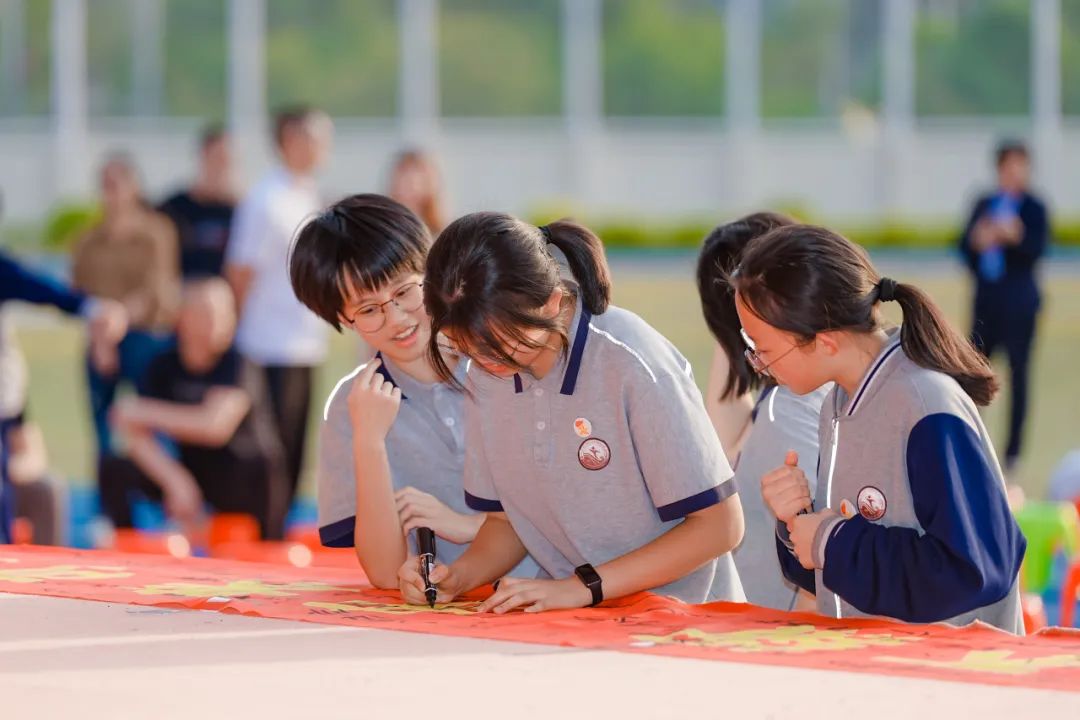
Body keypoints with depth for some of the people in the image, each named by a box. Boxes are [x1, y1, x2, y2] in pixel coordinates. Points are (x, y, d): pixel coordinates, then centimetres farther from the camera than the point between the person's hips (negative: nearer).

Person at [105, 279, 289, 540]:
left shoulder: (236, 366, -15)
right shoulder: (165, 367, -3)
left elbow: (216, 425, -32)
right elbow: (139, 437, -11)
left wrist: (145, 411, -24)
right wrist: (176, 482, -27)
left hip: (243, 487, -4)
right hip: (192, 479, 4)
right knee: (116, 471, -16)